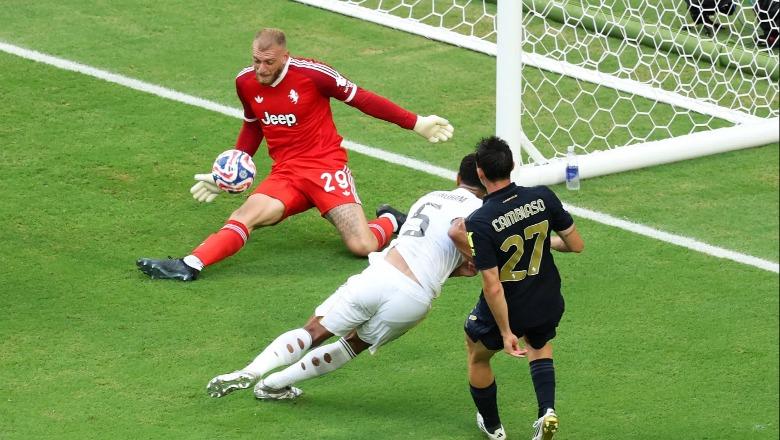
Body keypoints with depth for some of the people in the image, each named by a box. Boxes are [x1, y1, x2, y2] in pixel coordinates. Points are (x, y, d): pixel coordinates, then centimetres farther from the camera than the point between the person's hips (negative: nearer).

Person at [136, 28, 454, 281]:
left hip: (326, 167, -4)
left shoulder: (311, 73, -13)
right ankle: (189, 266, -37)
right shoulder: (246, 82, 1)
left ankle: (391, 221, 15)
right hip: (285, 173, 4)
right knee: (244, 216, -24)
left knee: (363, 246, -18)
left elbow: (362, 99, -3)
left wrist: (416, 123, -1)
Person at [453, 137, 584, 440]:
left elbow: (493, 286, -24)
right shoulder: (543, 197, -14)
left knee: (477, 357, 28)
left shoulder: (479, 222, -25)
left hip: (505, 310, -4)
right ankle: (547, 410, 15)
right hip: (548, 306, 4)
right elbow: (576, 245, -5)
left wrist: (506, 333, -16)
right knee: (539, 343, 37)